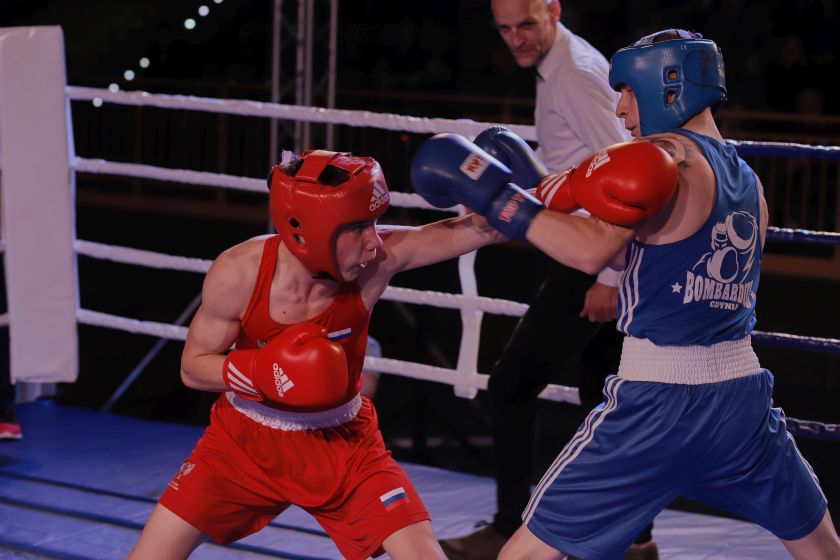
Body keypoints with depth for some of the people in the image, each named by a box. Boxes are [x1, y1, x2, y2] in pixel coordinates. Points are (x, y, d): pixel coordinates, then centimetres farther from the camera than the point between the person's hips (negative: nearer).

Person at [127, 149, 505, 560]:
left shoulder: (378, 256, -25)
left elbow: (481, 230, -27)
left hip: (342, 444, 1)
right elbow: (192, 368, -14)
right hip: (245, 437, 0)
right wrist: (260, 372, -32)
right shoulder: (238, 273, -25)